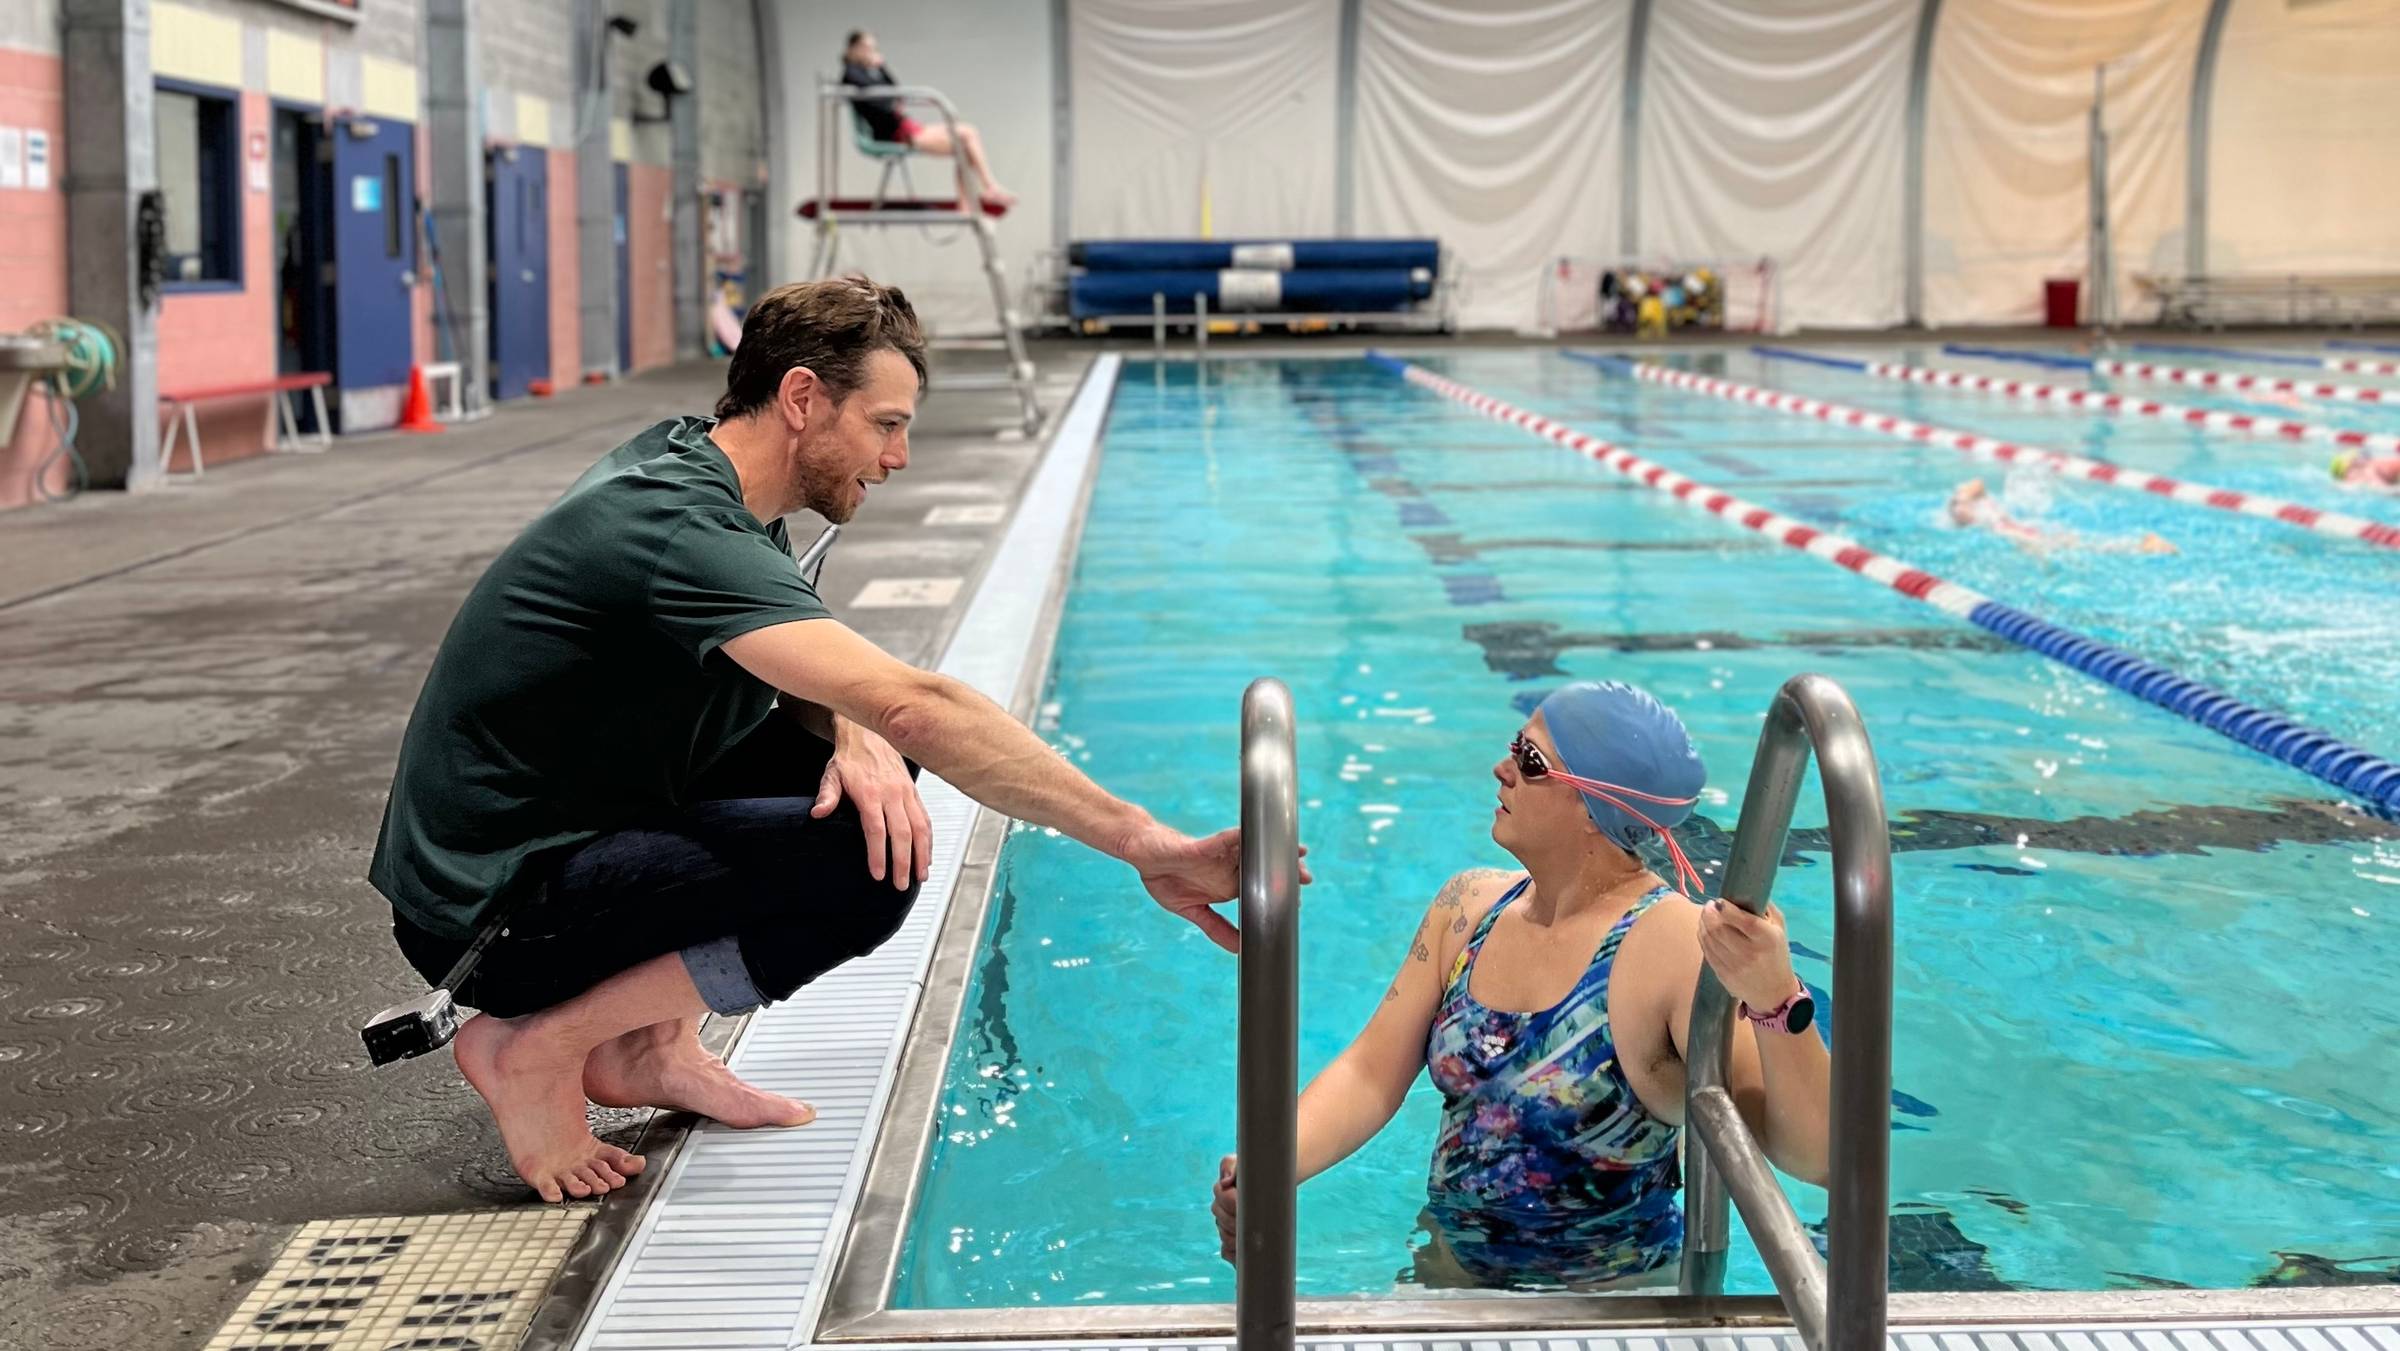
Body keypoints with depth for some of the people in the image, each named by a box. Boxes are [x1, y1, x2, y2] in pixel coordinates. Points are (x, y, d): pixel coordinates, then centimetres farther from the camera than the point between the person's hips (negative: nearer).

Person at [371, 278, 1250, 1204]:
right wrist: (1145, 845, -38)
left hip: (564, 832, 10)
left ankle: (650, 1047, 11)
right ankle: (538, 1047, -9)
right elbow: (915, 705, -36)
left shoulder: (682, 461, 4)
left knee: (869, 755, 7)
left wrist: (855, 735, -12)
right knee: (868, 867, -23)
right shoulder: (679, 531, -26)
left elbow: (801, 678, 13)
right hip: (491, 913, -10)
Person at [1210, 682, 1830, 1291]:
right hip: (1451, 1271, 5)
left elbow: (1814, 1157, -24)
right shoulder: (1470, 905, 4)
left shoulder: (1676, 945, -18)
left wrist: (1776, 1001, -42)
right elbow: (1371, 1075, 4)